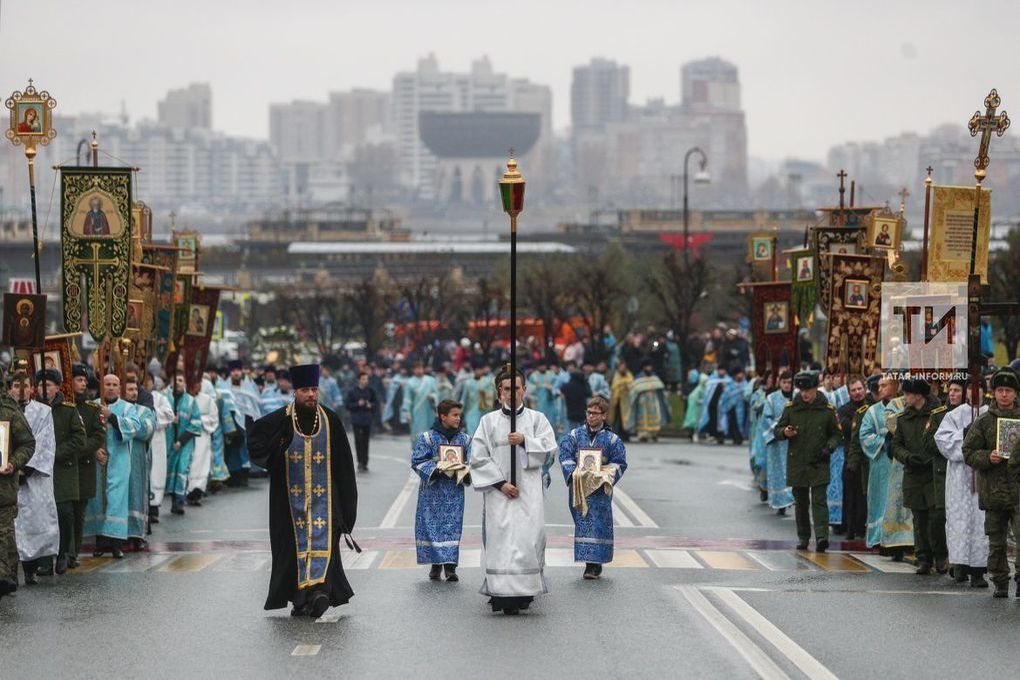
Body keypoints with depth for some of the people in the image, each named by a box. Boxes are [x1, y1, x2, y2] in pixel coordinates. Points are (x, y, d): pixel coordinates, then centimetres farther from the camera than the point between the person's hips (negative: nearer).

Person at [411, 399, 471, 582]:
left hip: (455, 491, 2)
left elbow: (471, 461, 13)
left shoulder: (464, 439, 7)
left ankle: (450, 566, -2)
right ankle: (436, 563, 9)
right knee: (432, 524, 0)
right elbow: (417, 461, -4)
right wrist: (437, 468, -17)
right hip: (433, 490, -2)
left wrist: (463, 469, -9)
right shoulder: (427, 438, -3)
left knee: (452, 526, -3)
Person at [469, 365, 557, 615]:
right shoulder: (488, 421, 8)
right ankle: (502, 593, -10)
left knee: (528, 536, -9)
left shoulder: (537, 419, 11)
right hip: (498, 490, 0)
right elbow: (479, 457, 1)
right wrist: (500, 483, -8)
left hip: (529, 490, 1)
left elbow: (549, 449, 1)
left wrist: (525, 441, -13)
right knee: (500, 537, -9)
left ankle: (525, 590, -3)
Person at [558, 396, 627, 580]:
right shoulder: (575, 435, 7)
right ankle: (590, 562, 4)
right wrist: (574, 473, -12)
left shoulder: (611, 439, 4)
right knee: (583, 524, 0)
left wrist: (606, 475, -11)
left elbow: (619, 463, 4)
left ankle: (595, 564, -4)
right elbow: (565, 456, 2)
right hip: (578, 487, 1)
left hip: (600, 488, -1)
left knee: (599, 524, -5)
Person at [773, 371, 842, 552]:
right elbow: (776, 430, 9)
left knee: (819, 500, -13)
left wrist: (828, 448, -8)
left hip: (819, 464, -2)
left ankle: (822, 537, -21)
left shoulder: (827, 410, 0)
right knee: (801, 503, 11)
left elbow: (837, 434, 10)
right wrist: (785, 433, -14)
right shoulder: (791, 408, 3)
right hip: (797, 464, 2)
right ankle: (803, 537, 22)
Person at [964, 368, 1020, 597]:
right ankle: (1000, 582, 18)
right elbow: (969, 452, 5)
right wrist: (988, 457, -13)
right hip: (993, 490, 1)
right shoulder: (983, 422, 7)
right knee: (996, 541, 8)